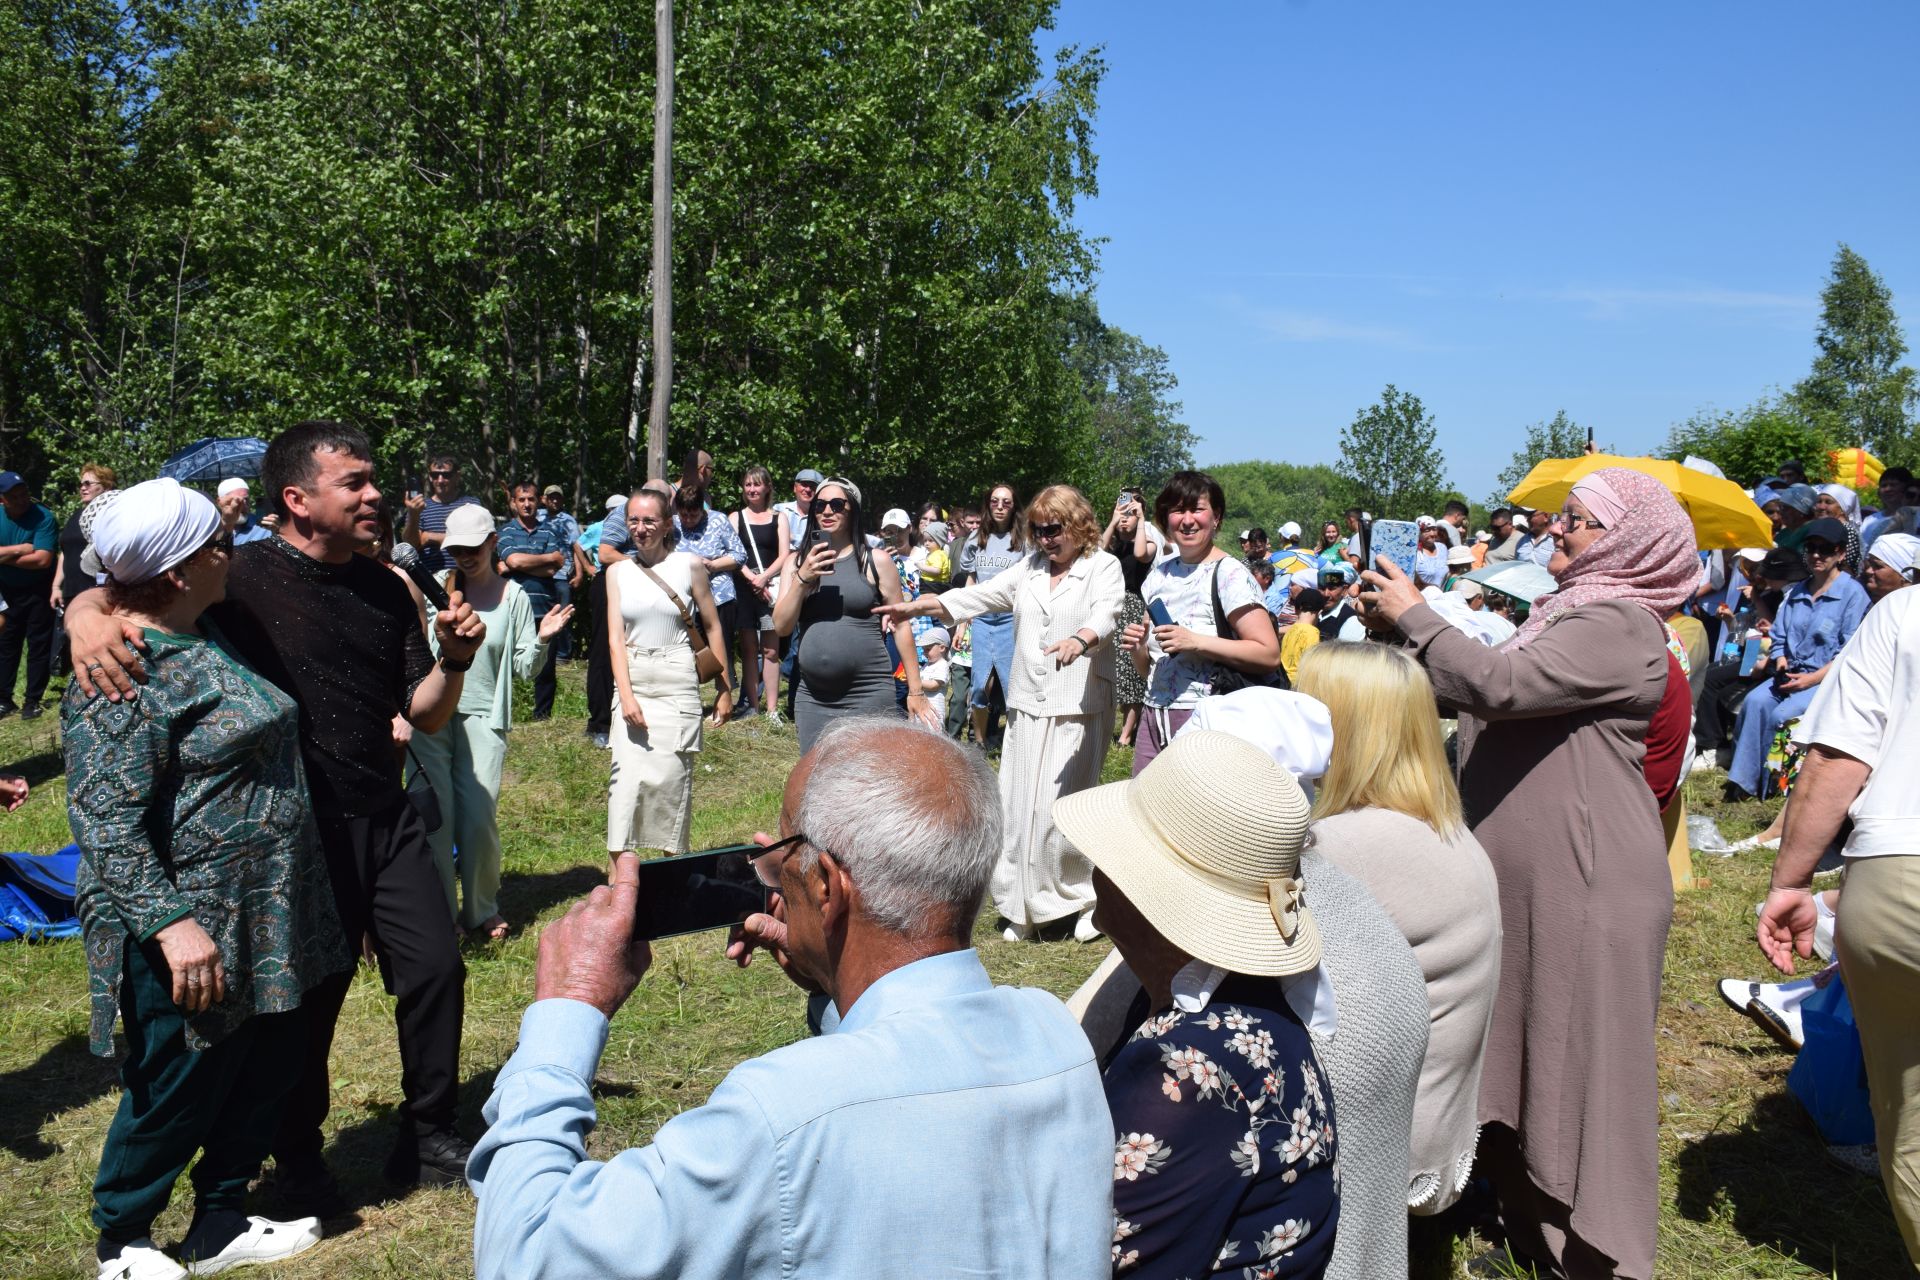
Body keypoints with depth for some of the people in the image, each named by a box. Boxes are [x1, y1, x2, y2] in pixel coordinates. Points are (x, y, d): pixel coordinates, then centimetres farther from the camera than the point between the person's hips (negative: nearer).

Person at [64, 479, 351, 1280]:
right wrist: (169, 922, -29)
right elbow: (107, 820, -24)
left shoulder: (203, 636, 10)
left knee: (268, 1064, 16)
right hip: (194, 933, -9)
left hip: (260, 916, 9)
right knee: (179, 1088, 5)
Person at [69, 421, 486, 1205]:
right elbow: (121, 592, -17)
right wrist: (87, 616, -40)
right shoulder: (243, 575, -12)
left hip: (386, 820, 5)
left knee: (435, 970, 7)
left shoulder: (385, 591, 5)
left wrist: (453, 660, -13)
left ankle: (428, 1139, 28)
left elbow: (425, 716, 6)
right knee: (306, 1001, 8)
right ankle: (297, 1162, 32)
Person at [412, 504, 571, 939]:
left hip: (483, 718, -1)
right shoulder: (437, 586, 4)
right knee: (433, 816, 0)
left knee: (478, 819, -2)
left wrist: (542, 640, -15)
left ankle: (481, 911, 17)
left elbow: (525, 669, 2)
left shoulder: (513, 596, 2)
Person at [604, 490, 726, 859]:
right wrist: (626, 696, -11)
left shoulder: (690, 565, 1)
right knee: (628, 776, -8)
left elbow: (713, 626, 7)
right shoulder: (618, 571, 7)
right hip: (632, 682, 2)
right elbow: (615, 637, 1)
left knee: (671, 778, -4)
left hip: (678, 685, -2)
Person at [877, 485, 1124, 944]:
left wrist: (1079, 641, -42)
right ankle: (1025, 907, 17)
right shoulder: (1029, 568, 15)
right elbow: (981, 595, 7)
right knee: (1019, 806, 5)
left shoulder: (1104, 567, -1)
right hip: (1027, 707, 6)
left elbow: (1105, 613, -19)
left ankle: (1088, 897, 14)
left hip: (1079, 709, -5)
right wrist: (917, 606, -6)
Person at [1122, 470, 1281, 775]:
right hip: (1154, 718, 6)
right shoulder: (1159, 575, 13)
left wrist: (1196, 642, -22)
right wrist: (1136, 648, -2)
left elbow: (1269, 655, -16)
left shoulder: (1229, 575, -7)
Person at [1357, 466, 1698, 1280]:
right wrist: (1403, 627, 5)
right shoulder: (1568, 612, 15)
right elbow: (1471, 696, 16)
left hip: (1585, 882, -9)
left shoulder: (1619, 625, -15)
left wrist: (1413, 615, -15)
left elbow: (1498, 684, -27)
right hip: (1524, 875, 9)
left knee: (1577, 1062, 1)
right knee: (1516, 1056, 18)